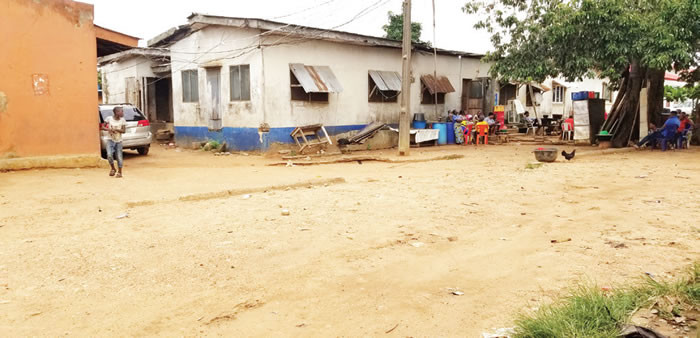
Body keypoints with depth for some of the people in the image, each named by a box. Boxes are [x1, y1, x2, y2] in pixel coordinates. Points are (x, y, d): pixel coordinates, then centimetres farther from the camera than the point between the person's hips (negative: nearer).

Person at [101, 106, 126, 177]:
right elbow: (103, 127, 2)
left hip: (118, 141, 1)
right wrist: (109, 129, -17)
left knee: (119, 157, 2)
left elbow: (124, 131, -7)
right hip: (110, 140, -1)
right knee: (109, 155, -16)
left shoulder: (122, 120, -3)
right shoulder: (109, 118, -5)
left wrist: (116, 129, -22)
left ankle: (119, 172, 17)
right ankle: (113, 169, 8)